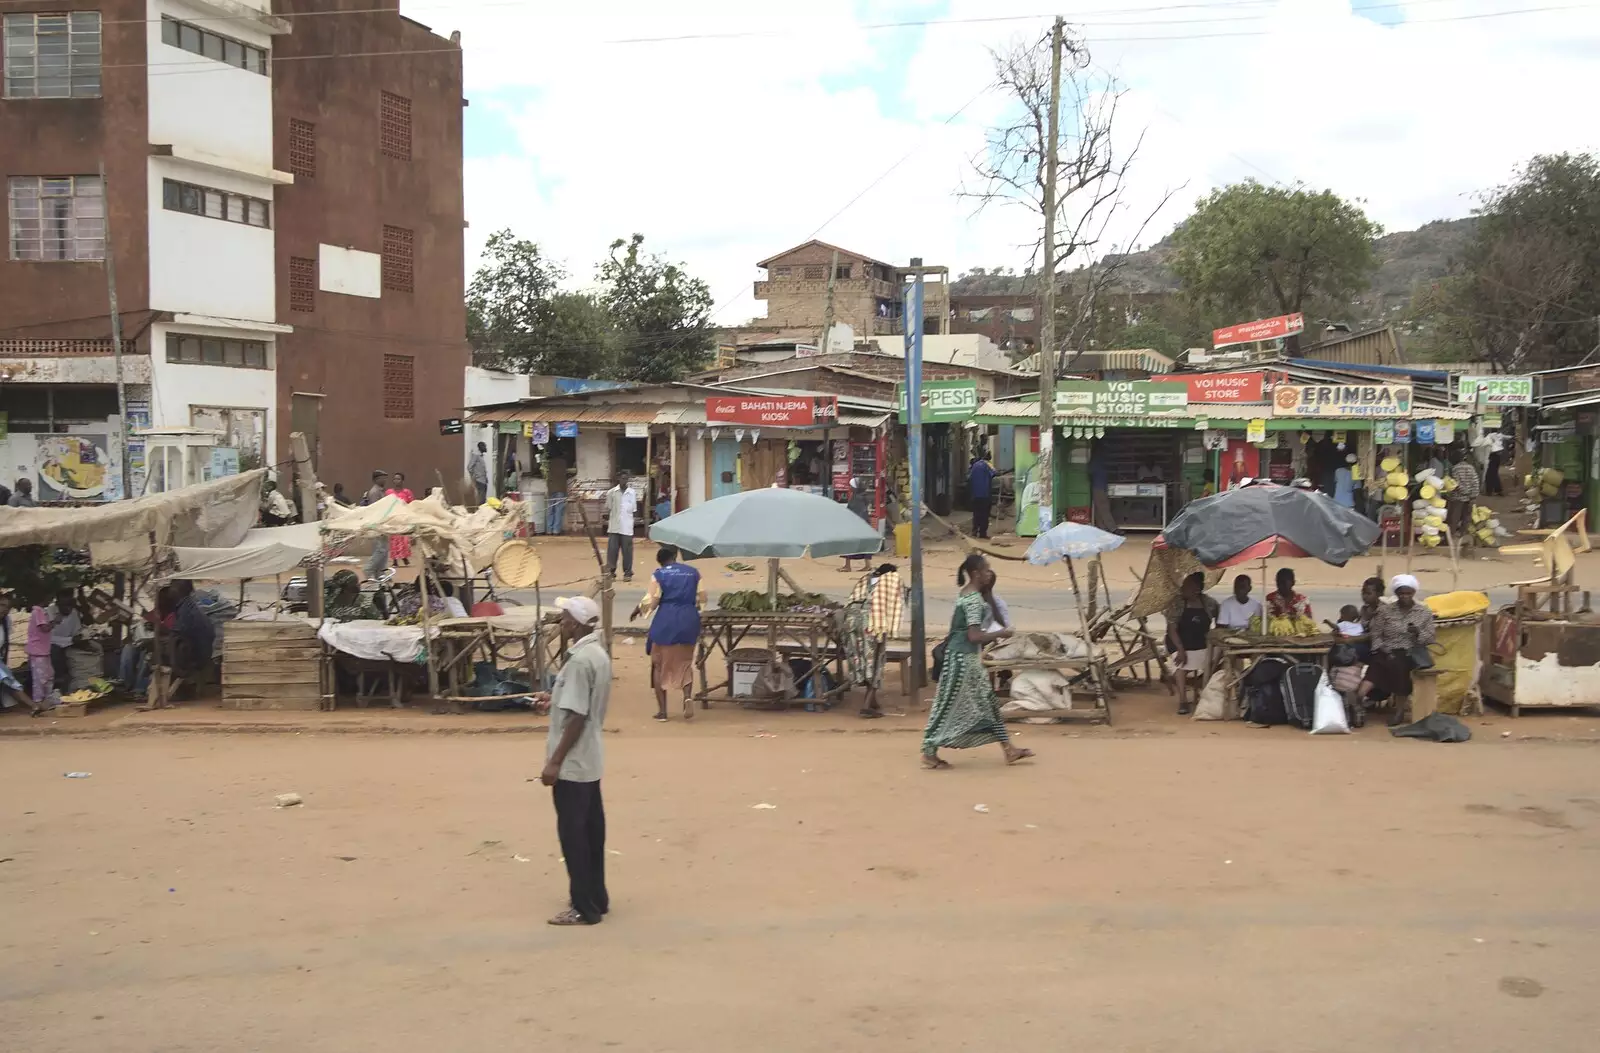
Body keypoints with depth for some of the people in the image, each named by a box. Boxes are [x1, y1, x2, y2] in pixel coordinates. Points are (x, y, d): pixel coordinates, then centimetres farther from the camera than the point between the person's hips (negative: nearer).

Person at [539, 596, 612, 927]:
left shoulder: (580, 661, -21)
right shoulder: (598, 653, 8)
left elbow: (576, 717, -23)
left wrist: (554, 762, -20)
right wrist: (558, 698, 26)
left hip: (573, 763, -10)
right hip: (589, 760, 10)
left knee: (572, 833, -1)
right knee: (590, 829, 15)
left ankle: (584, 908, 5)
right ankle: (596, 897, 24)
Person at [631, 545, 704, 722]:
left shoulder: (659, 574, -3)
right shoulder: (693, 573, 7)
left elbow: (650, 600, -4)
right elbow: (702, 599, 8)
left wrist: (637, 610, 14)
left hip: (666, 621, -3)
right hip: (689, 620, 3)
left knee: (659, 665, 10)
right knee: (685, 663, 15)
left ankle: (662, 710, 8)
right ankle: (688, 696, -12)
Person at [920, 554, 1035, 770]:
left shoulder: (968, 594, 10)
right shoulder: (974, 600, -20)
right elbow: (974, 636, -25)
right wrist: (1001, 633, -13)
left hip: (969, 657, 10)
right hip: (963, 657, -10)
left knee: (987, 701, 13)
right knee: (949, 705, -1)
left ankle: (1008, 749, 18)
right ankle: (929, 753, 8)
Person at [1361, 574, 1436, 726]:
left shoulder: (1424, 612, 6)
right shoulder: (1385, 610, 6)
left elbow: (1430, 639, 5)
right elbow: (1376, 636, 4)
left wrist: (1418, 633, -15)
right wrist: (1383, 652, -10)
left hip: (1412, 655, -1)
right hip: (1387, 654, 1)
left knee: (1398, 665, -27)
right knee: (1376, 664, -26)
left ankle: (1399, 710, -12)